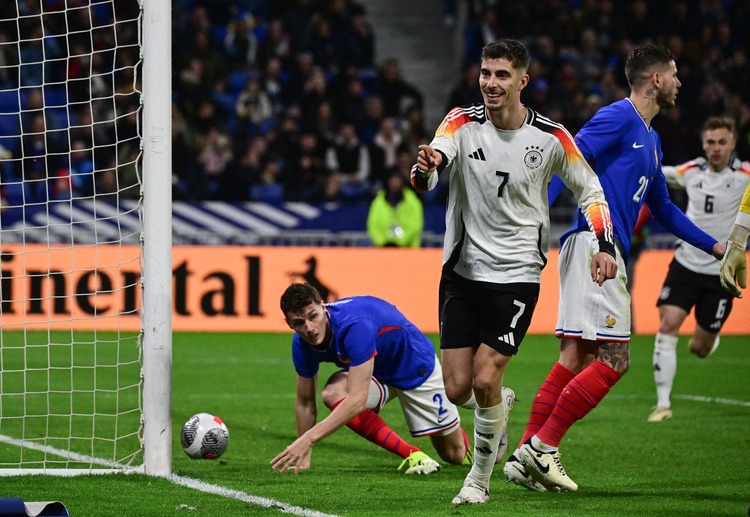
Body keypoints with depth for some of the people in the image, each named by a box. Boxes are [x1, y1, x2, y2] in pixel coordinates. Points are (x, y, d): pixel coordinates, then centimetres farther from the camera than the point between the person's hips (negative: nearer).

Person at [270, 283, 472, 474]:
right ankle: (412, 455, -18)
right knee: (332, 393, -30)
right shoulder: (302, 344, -22)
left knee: (454, 454, 4)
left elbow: (357, 400, -48)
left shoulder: (355, 324, -42)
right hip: (377, 375, 5)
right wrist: (303, 456, -3)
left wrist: (309, 439, -53)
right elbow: (305, 403, -6)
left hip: (416, 366, -5)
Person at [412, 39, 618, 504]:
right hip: (463, 270, 2)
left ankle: (481, 477, 8)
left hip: (517, 274, -2)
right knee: (458, 388, -1)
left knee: (484, 379, -14)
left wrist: (605, 246, -6)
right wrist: (425, 169, -46)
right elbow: (425, 179, -21)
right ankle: (500, 408, 36)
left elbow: (590, 190, 8)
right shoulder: (462, 123, -6)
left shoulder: (551, 137, -6)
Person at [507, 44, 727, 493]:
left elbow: (662, 208, 34)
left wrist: (714, 247, 36)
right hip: (595, 242, -10)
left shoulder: (650, 138, 24)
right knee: (613, 359, -13)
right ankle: (542, 446, -12)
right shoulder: (619, 117, -5)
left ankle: (525, 456, 2)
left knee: (574, 360, 5)